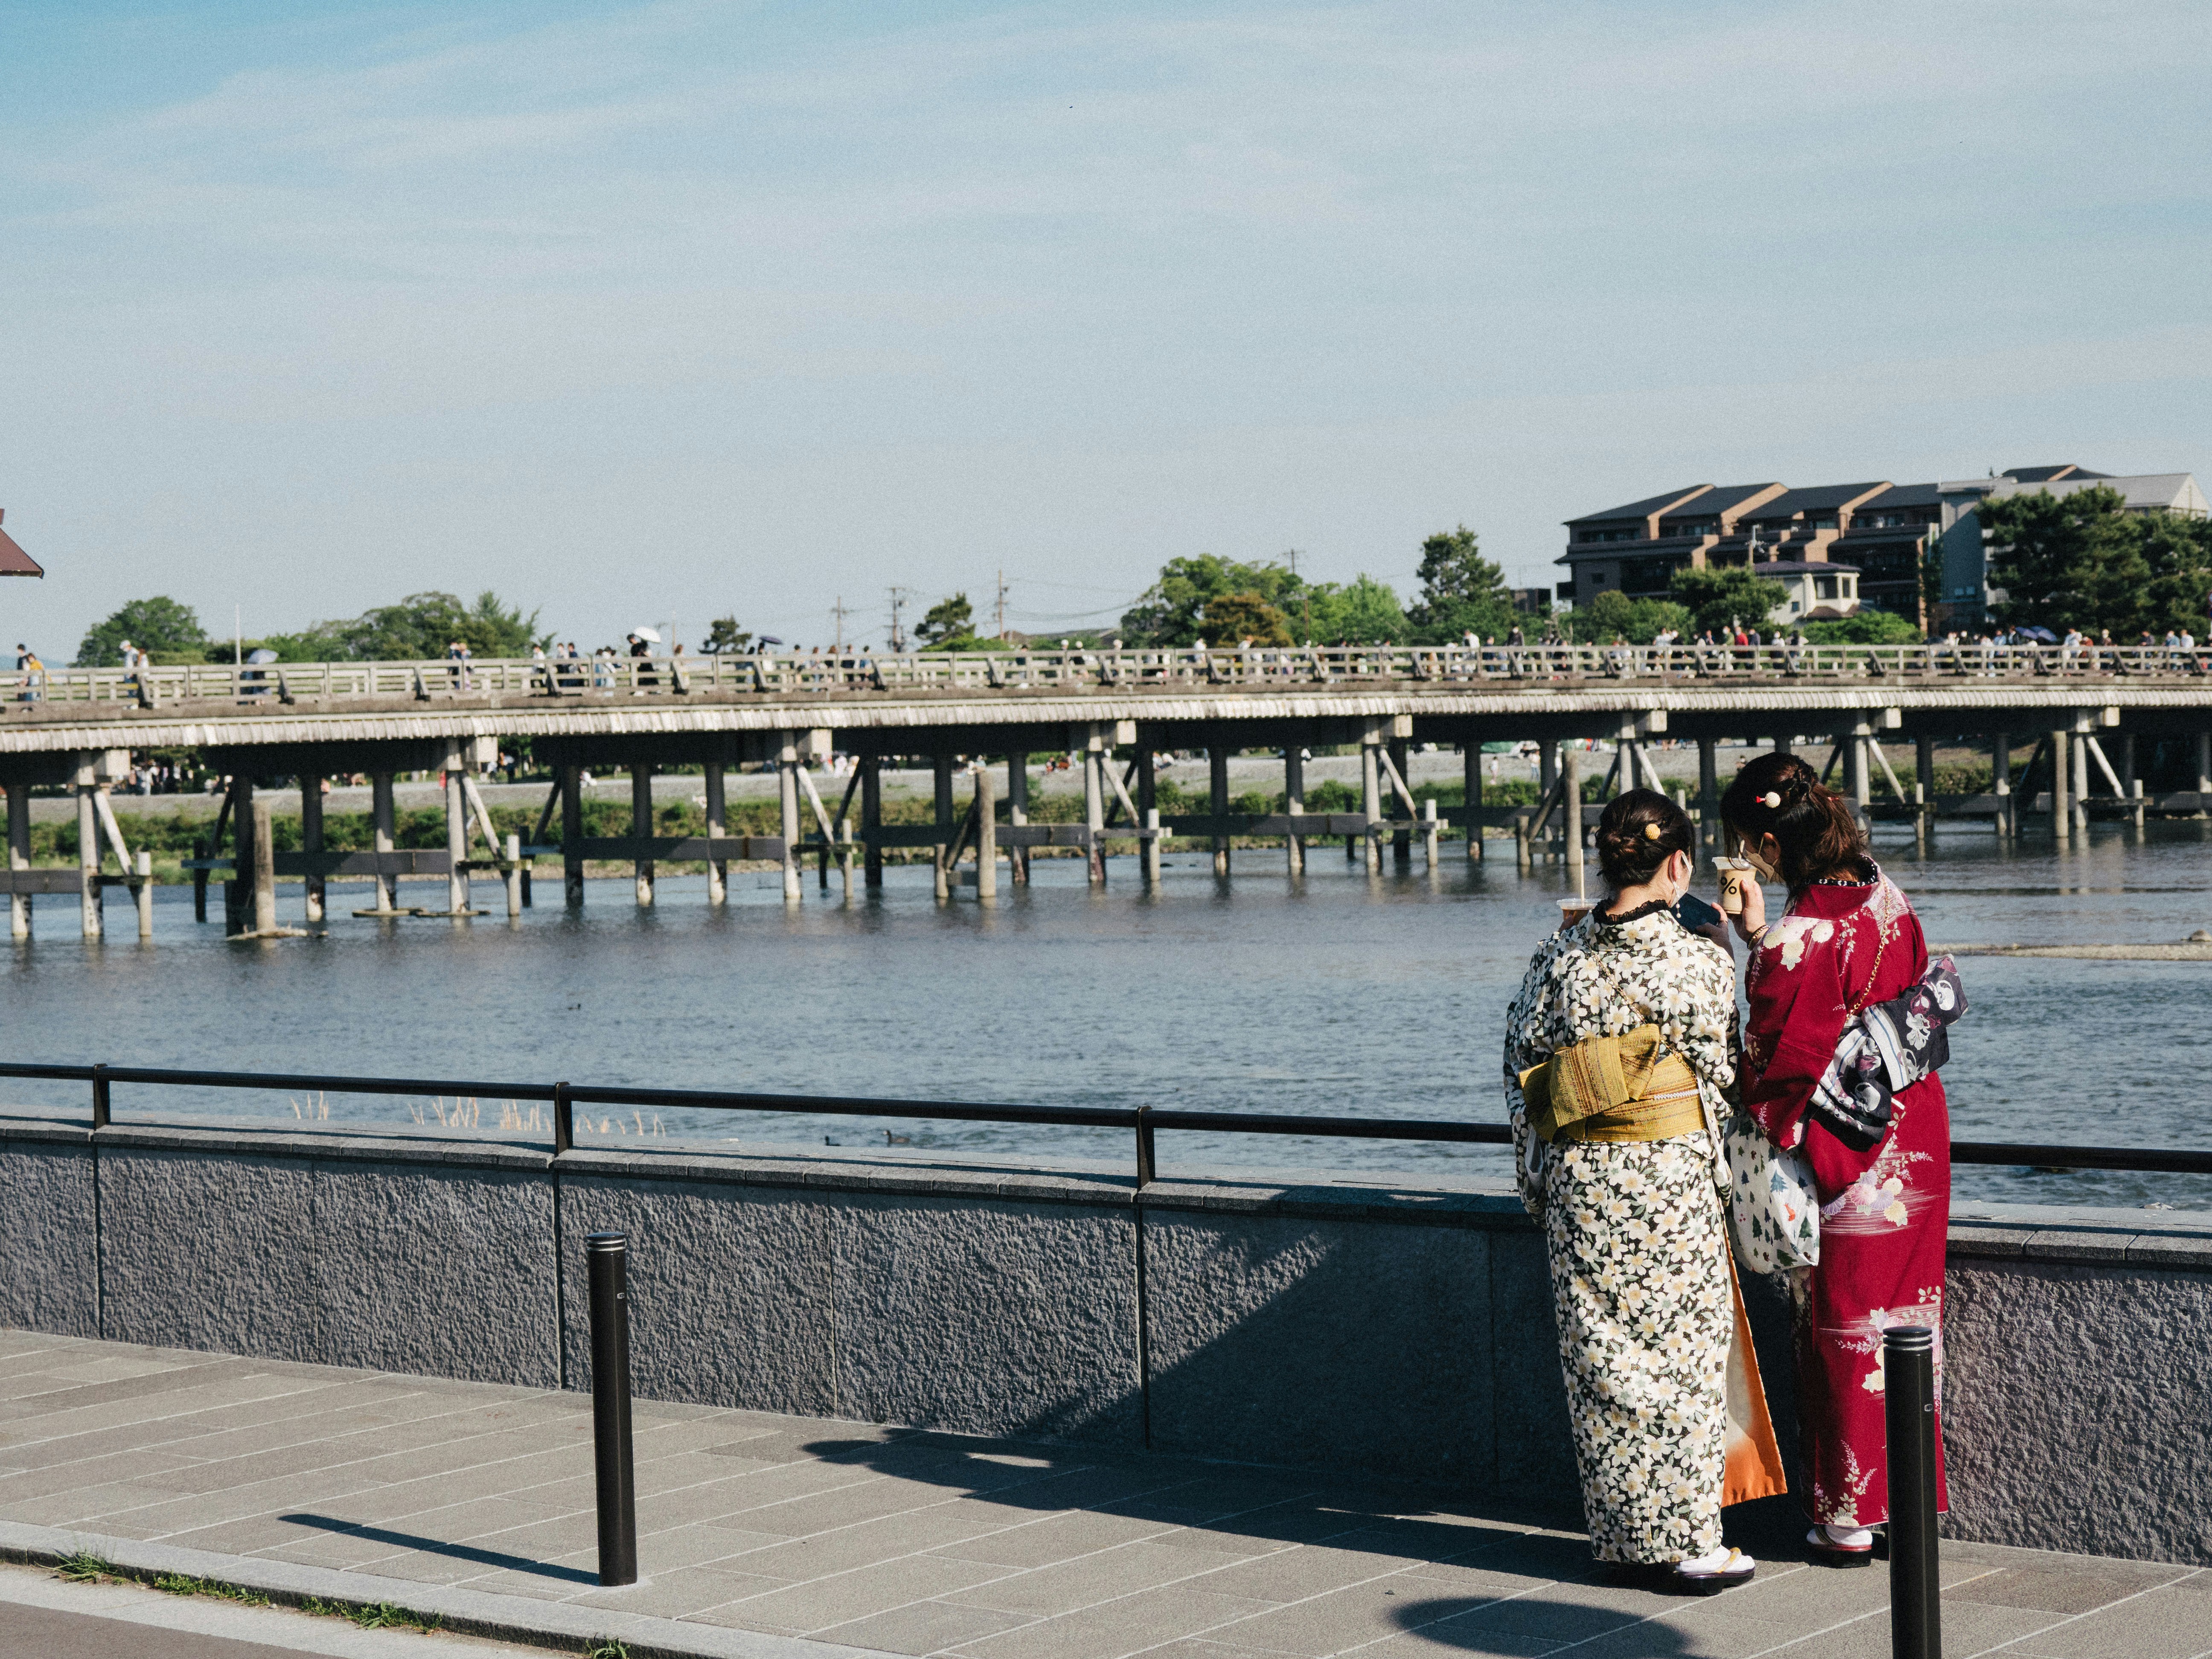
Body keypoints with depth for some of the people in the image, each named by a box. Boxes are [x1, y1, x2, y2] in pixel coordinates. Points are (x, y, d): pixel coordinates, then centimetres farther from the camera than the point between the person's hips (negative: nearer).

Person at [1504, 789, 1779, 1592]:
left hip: (1578, 1178, 4)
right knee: (1681, 1351, 3)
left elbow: (1522, 1073, 7)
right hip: (1673, 1179, -4)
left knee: (1602, 1357, 10)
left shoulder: (1560, 956, 1)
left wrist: (1540, 1182, 16)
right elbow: (1721, 1075, 2)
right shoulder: (1699, 960, -10)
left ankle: (1623, 1536, 17)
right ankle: (1689, 1543, 6)